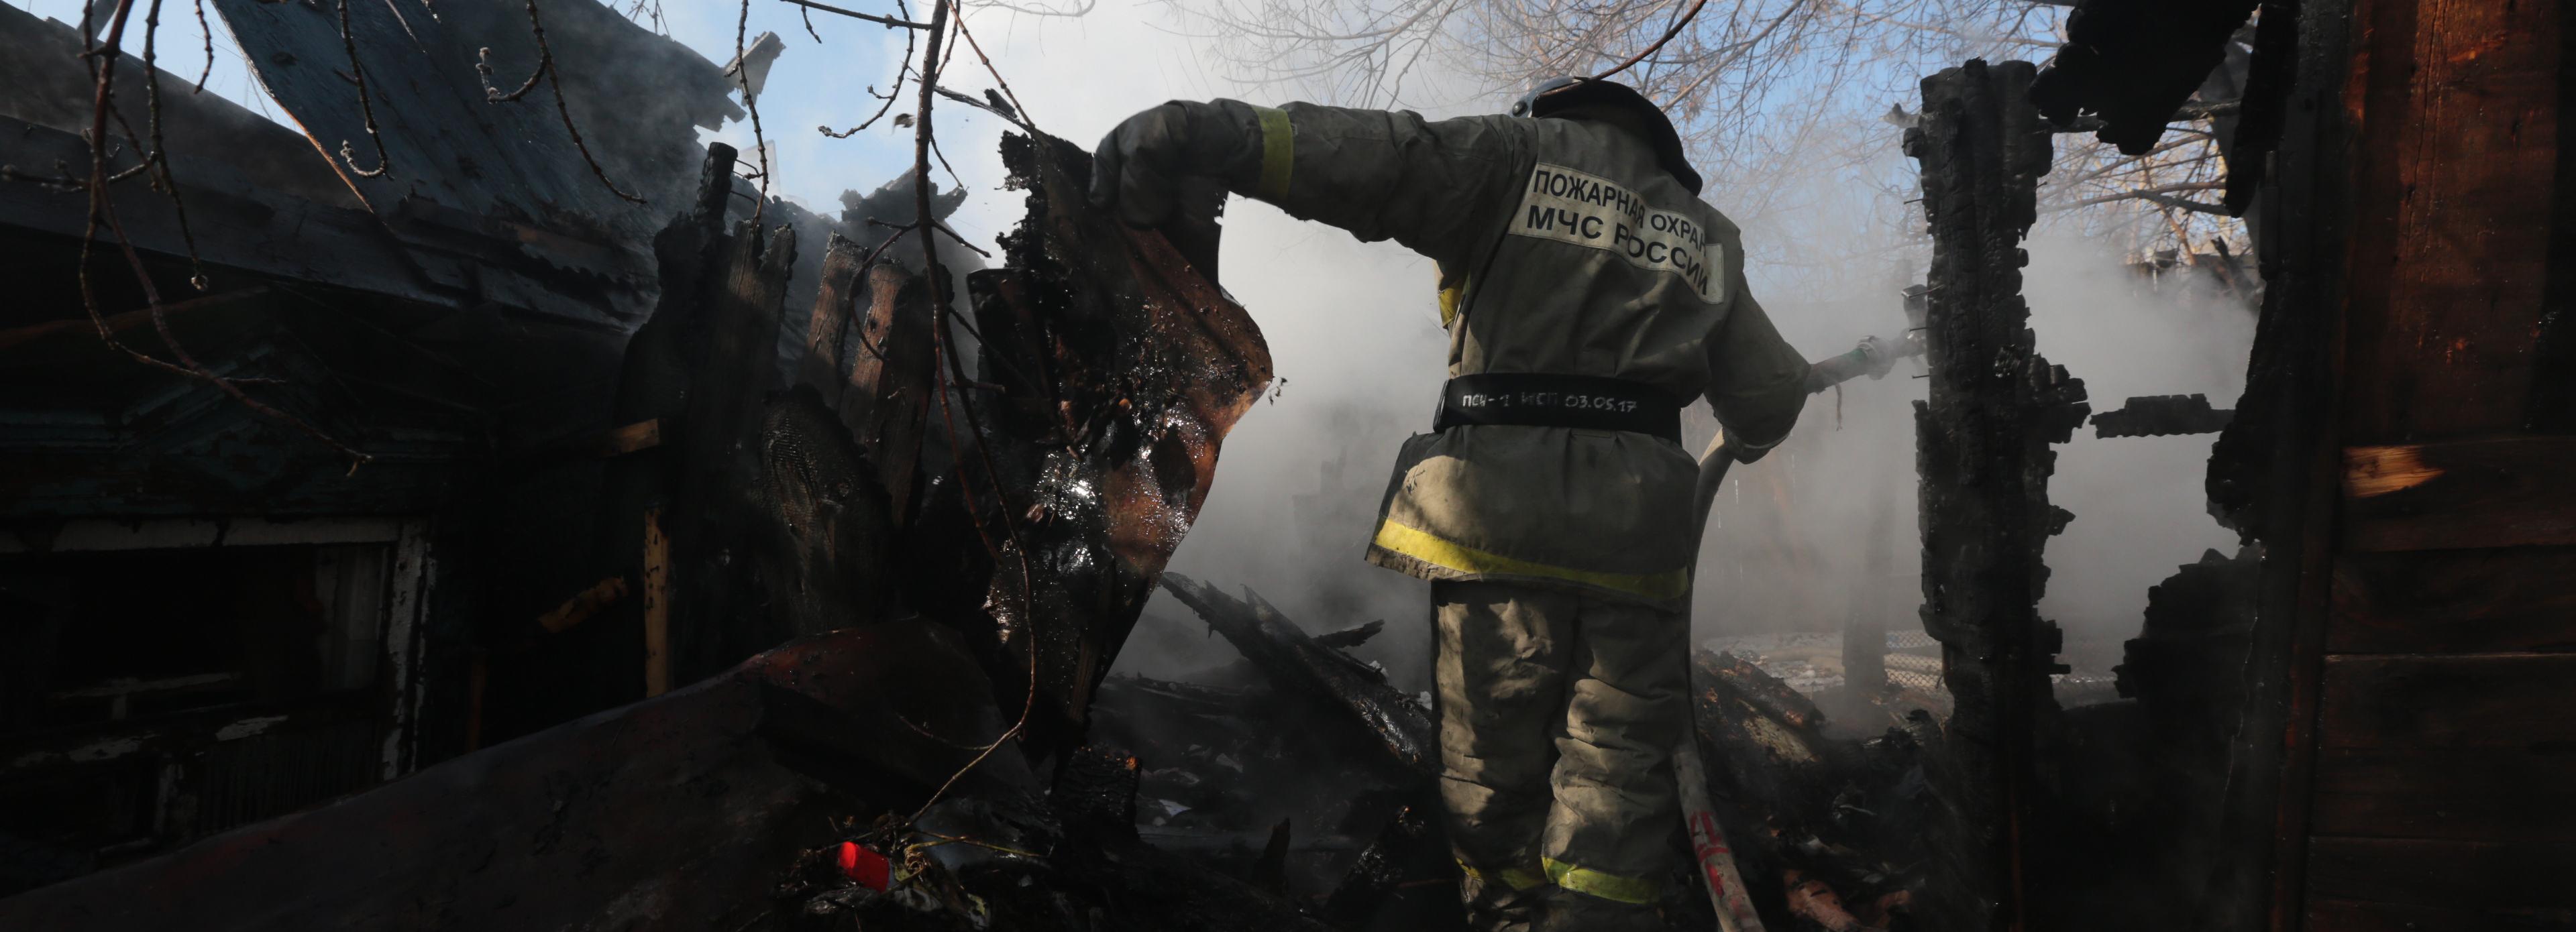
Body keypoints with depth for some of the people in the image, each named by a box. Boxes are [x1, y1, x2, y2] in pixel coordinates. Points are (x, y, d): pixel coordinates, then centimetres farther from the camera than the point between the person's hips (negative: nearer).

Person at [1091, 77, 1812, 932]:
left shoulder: (1515, 159, 10)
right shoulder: (1704, 235, 22)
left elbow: (1382, 158, -10)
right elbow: (1769, 399, 25)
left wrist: (1206, 134, -22)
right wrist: (1742, 440, 50)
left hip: (1498, 502, -2)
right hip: (1638, 523, 3)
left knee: (1493, 751, 8)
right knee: (1616, 764, 6)